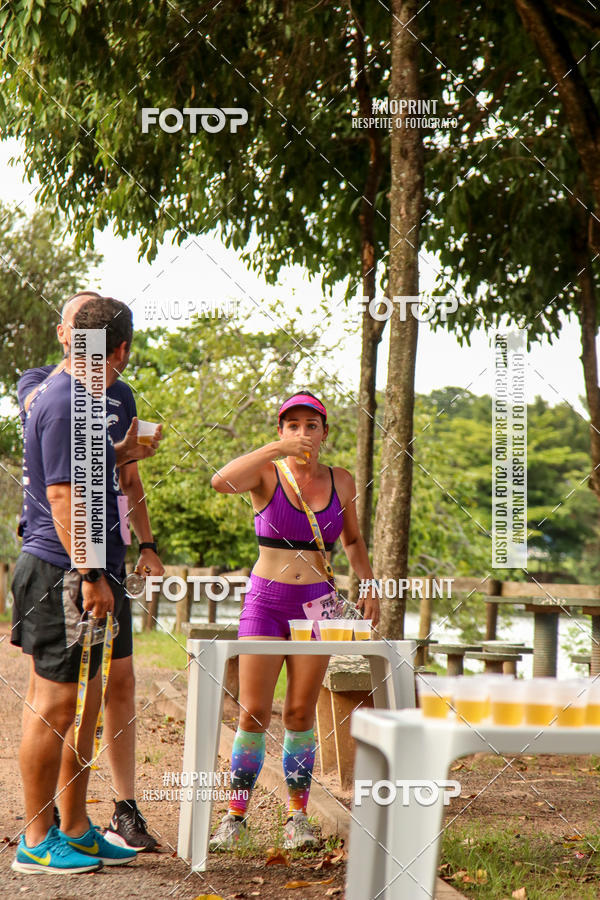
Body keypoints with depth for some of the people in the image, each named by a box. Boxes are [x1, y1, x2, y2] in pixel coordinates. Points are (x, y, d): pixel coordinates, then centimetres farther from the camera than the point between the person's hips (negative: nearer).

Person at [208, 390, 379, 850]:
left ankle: (298, 815, 11)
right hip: (265, 601, -2)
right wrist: (277, 449, -27)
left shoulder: (341, 482, 7)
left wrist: (369, 584, 9)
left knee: (301, 714, 3)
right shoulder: (267, 475, -3)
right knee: (254, 713, -4)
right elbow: (221, 481, -25)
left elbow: (353, 541, 22)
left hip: (317, 605, 2)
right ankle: (236, 815, 6)